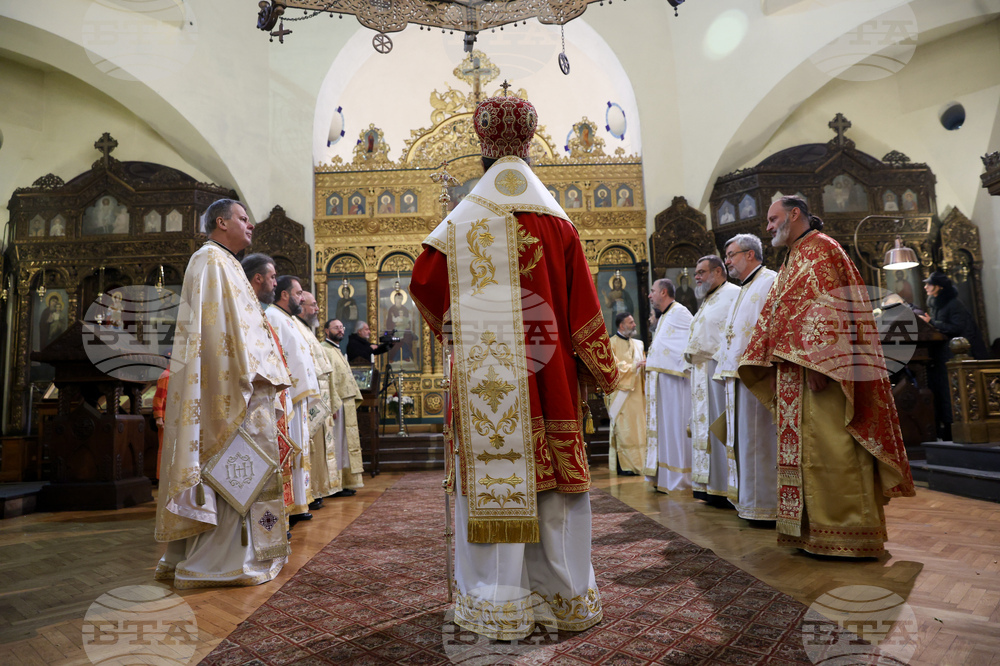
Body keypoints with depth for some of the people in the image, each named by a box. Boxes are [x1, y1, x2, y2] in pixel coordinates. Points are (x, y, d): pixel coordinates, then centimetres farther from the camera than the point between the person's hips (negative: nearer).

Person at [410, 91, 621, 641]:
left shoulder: (461, 224, 0)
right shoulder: (558, 224, 3)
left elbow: (424, 286, 5)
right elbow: (583, 307, 3)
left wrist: (456, 329, 23)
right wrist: (604, 370, 12)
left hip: (483, 374, -1)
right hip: (547, 373, 2)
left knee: (492, 477, 3)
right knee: (553, 478, 9)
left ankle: (499, 606, 10)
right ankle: (568, 600, 20)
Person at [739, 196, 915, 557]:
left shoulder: (821, 249, -5)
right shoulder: (793, 259, 23)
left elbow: (827, 308, -17)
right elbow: (773, 317, 22)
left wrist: (816, 363, -24)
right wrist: (763, 365, 18)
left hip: (820, 367, -9)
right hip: (794, 375, 10)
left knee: (829, 447, -7)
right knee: (806, 447, 9)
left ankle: (844, 536, 1)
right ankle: (815, 530, 16)